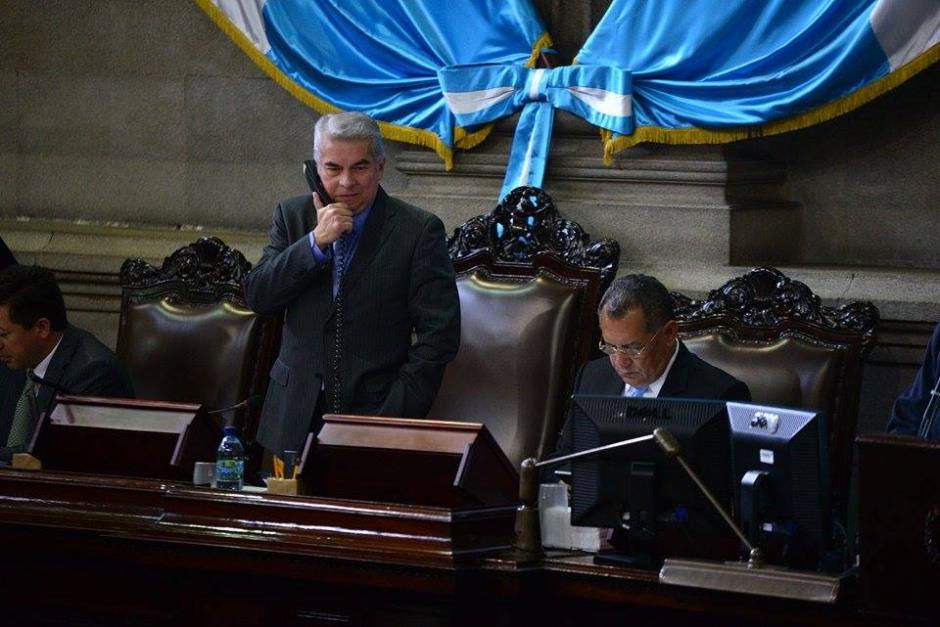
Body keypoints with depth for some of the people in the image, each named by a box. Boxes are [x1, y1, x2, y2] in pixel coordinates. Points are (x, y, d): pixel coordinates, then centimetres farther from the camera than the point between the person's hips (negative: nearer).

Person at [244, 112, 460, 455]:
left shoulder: (419, 230, -3)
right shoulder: (292, 215, 9)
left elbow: (439, 333, -5)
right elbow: (256, 296, 0)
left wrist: (395, 414, -12)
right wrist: (316, 242, -11)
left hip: (376, 411, -3)